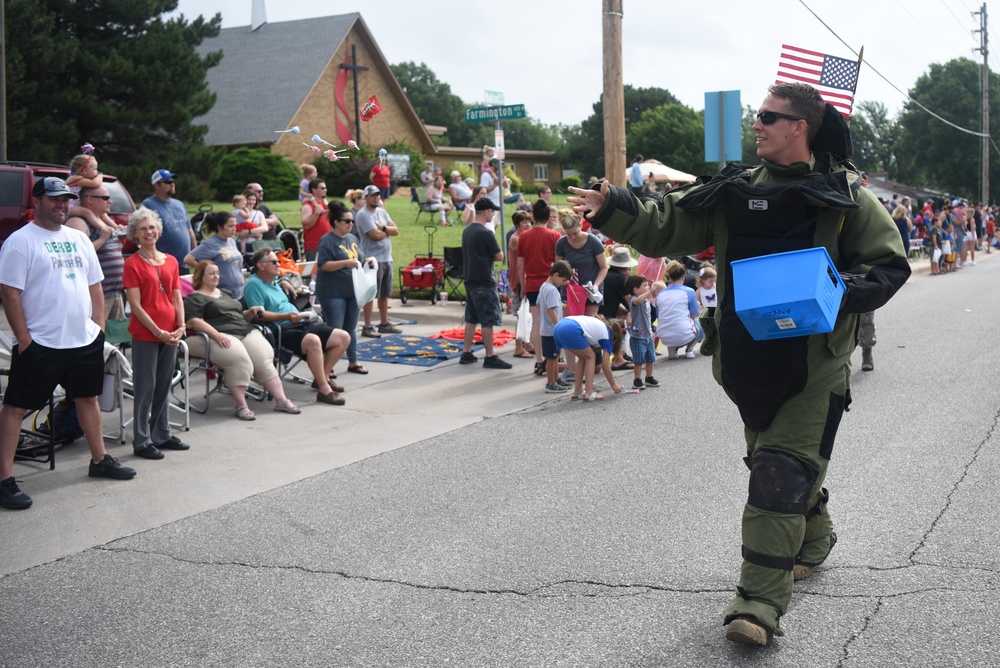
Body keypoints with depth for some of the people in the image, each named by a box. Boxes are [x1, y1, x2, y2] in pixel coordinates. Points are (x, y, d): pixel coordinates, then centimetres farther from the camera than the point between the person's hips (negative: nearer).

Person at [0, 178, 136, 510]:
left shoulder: (79, 239, 12)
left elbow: (95, 286, 17)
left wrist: (99, 326, 8)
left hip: (85, 339, 7)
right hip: (40, 343, -7)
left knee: (88, 397, 18)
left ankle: (100, 460, 33)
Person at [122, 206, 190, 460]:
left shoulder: (170, 261, 10)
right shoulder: (133, 263, -7)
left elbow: (177, 298, 11)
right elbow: (135, 305, -11)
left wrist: (181, 327, -3)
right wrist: (158, 332, -15)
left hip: (170, 334, 5)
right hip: (145, 334, -5)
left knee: (164, 385, 13)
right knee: (145, 387, -1)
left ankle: (162, 435, 24)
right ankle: (142, 441, 7)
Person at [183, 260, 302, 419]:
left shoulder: (226, 293, 29)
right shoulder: (194, 298, 6)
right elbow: (193, 322, -11)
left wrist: (251, 312, 13)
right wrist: (216, 335, -24)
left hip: (246, 331, 7)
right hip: (223, 337, -7)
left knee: (265, 359, -16)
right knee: (239, 359, -34)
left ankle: (281, 400, -17)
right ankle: (241, 406, -29)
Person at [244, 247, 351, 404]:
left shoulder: (274, 281, 23)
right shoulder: (254, 284, -6)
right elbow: (259, 314, -17)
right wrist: (286, 316, -25)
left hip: (299, 324, 10)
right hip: (280, 330, -10)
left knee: (344, 337, 1)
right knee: (313, 340, -40)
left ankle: (323, 378, 9)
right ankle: (325, 391, -33)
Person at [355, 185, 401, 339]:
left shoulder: (382, 212, 15)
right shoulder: (363, 215, -10)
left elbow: (396, 230, 7)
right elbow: (376, 235, -19)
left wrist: (383, 227, -11)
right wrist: (388, 230, -1)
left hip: (387, 258, 8)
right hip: (373, 259, -8)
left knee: (385, 293, 14)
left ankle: (384, 324, 24)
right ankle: (367, 327, -3)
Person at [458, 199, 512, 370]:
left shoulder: (466, 231, 11)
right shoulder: (486, 233, -16)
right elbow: (500, 257, -11)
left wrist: (487, 256, 7)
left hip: (469, 280, 9)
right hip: (484, 282, -9)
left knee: (471, 318, 14)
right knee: (488, 320, -4)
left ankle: (466, 353, 18)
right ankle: (490, 357, -2)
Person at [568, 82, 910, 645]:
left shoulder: (844, 196, -3)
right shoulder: (736, 191, 8)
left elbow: (890, 264, -1)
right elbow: (665, 227, 5)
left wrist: (838, 292, -18)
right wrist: (612, 210, -11)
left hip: (816, 360, -5)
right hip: (749, 359, 5)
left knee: (782, 473, -11)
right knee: (772, 457, 19)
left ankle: (761, 601, -10)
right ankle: (814, 540, 46)